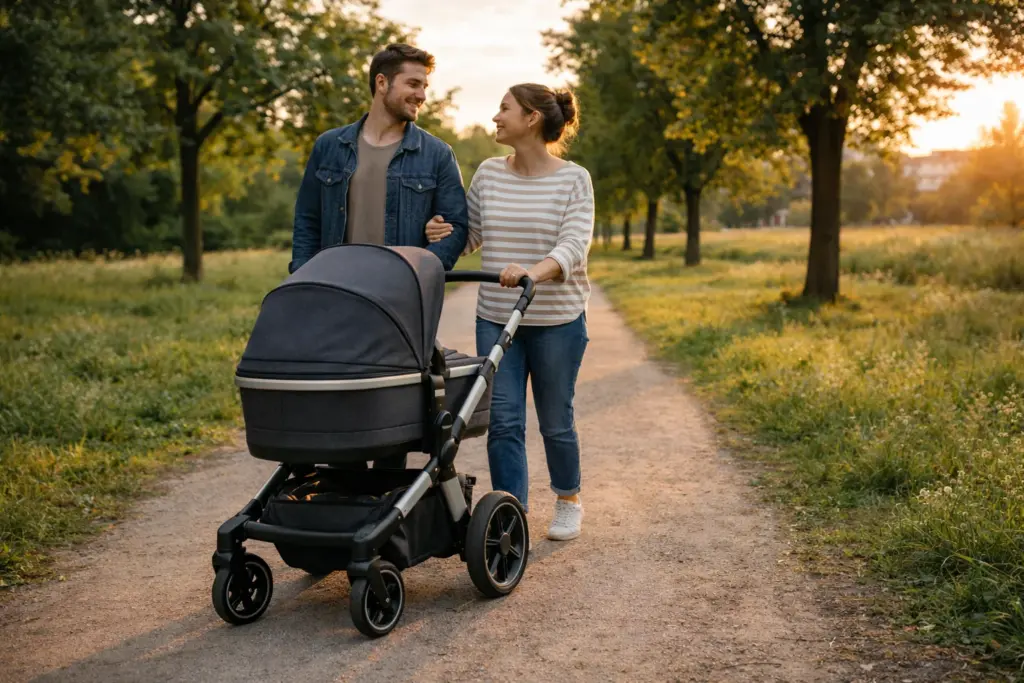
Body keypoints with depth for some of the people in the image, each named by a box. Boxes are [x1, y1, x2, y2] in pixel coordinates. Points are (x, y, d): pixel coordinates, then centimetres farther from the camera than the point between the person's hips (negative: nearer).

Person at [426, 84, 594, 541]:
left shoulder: (574, 179, -7)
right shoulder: (488, 174, 4)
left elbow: (574, 246, -20)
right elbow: (470, 236, 14)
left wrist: (533, 271, -39)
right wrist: (440, 235, -8)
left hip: (557, 320, -3)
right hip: (496, 319, 3)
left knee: (555, 422, 10)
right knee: (503, 422, -1)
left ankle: (568, 500, 35)